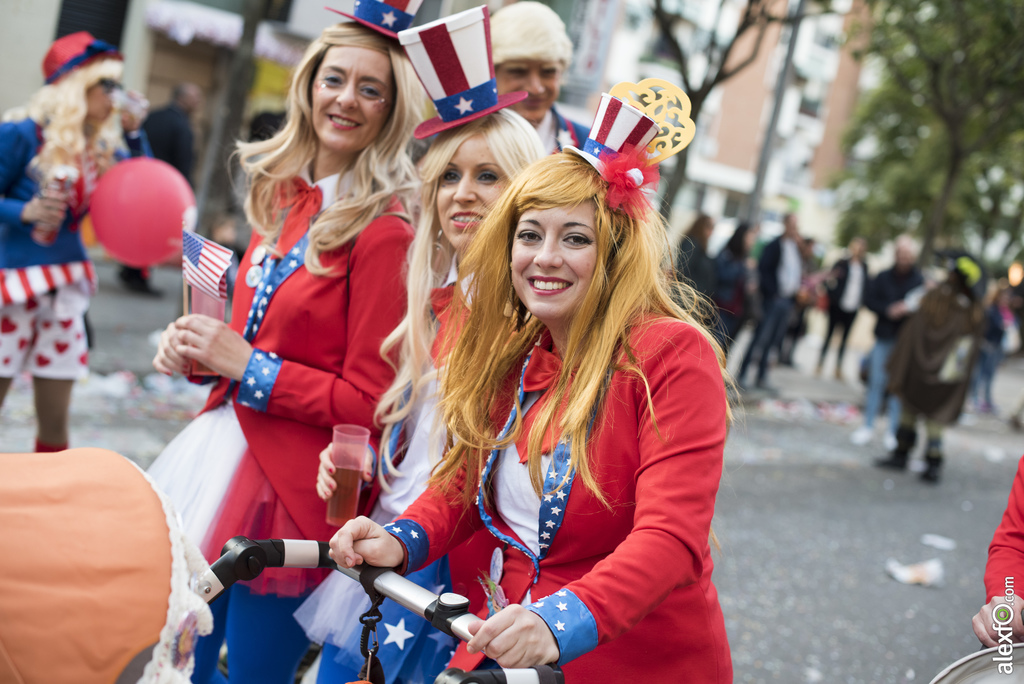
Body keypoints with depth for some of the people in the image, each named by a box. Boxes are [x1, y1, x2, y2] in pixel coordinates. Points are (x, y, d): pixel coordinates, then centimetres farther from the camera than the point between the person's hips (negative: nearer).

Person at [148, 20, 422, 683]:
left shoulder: (382, 231, -16)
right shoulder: (282, 197, 7)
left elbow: (369, 402, -16)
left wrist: (247, 366, -15)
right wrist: (195, 346, 0)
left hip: (290, 488, -7)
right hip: (221, 450, 7)